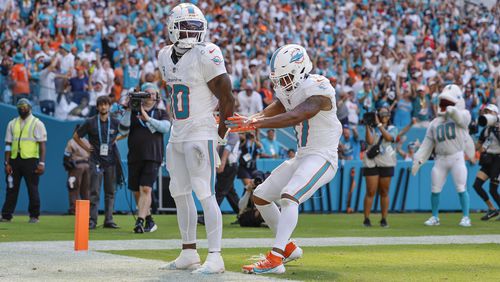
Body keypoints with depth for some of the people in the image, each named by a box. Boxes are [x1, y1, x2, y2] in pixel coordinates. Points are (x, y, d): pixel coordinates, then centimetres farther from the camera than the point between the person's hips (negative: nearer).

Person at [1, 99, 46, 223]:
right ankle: (6, 216, 5)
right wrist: (7, 163, 2)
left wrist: (42, 163, -12)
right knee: (11, 188, 3)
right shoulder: (12, 124, 13)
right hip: (14, 160, 3)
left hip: (30, 160, -3)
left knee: (32, 188, -1)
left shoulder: (37, 123, 3)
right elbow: (8, 144, 11)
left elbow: (42, 144, -2)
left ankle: (34, 216, 7)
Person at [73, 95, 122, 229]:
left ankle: (108, 220, 10)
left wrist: (115, 140, 7)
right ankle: (92, 220, -5)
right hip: (96, 161, -2)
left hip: (111, 161, 2)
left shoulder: (115, 122, 5)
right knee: (94, 192, -6)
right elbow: (76, 136, 11)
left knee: (110, 192, 5)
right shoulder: (90, 122, 2)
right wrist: (86, 148, 4)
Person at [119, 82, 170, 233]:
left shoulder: (161, 112, 9)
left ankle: (140, 222, -21)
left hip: (153, 157, -3)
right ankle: (149, 221, 23)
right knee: (137, 192, 7)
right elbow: (123, 131, 0)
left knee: (146, 189, -16)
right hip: (134, 157, 3)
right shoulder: (133, 111, 10)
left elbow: (165, 127, -9)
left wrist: (148, 118, -19)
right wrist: (128, 112, -10)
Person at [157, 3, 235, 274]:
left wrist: (220, 132, -6)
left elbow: (227, 98, -12)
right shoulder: (165, 56, 9)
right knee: (180, 193, 12)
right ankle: (189, 253, 21)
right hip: (177, 135, 9)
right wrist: (178, 124, 18)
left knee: (205, 195, -11)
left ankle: (215, 257, -9)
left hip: (200, 135, -8)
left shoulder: (206, 56, -14)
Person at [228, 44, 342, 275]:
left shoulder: (318, 89, -19)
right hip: (302, 156, 10)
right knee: (260, 197, 12)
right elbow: (269, 113, -1)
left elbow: (296, 117, -33)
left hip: (322, 157, -10)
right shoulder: (288, 91, 8)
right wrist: (247, 121, -23)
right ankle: (288, 248, 25)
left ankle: (275, 259, -36)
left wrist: (257, 123, -40)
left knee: (289, 197, -30)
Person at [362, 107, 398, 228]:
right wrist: (368, 125, -10)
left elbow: (388, 137, -11)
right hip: (371, 162, -1)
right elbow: (370, 141, -10)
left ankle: (384, 219, 9)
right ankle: (366, 219, -3)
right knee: (370, 191, -6)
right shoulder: (372, 128, 8)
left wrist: (379, 124, -11)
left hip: (386, 163, 1)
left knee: (384, 192, 4)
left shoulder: (392, 129, 11)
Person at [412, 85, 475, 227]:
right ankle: (435, 217, 19)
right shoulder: (435, 123, 15)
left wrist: (452, 111, -46)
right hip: (440, 159, 5)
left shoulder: (462, 116, 1)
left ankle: (466, 217, 4)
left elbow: (460, 117, -26)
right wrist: (418, 160, 7)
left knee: (461, 189, -6)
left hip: (457, 157, -5)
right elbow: (427, 144, 14)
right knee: (435, 190, 4)